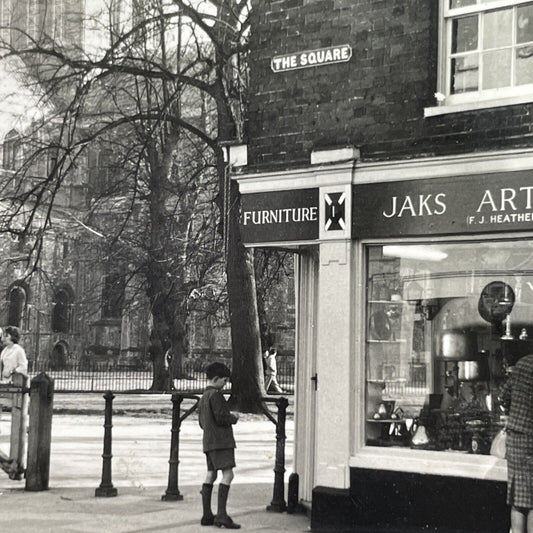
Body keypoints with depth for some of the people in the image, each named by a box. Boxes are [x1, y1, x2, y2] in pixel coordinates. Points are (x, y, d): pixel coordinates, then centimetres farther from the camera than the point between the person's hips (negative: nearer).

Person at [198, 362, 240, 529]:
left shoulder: (203, 397, 19)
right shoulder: (215, 395, -11)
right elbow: (221, 418, -19)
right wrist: (233, 418, 1)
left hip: (208, 441, 10)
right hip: (221, 440, -10)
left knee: (211, 475, 9)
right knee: (227, 474, -13)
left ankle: (207, 516, 10)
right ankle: (221, 515, -19)